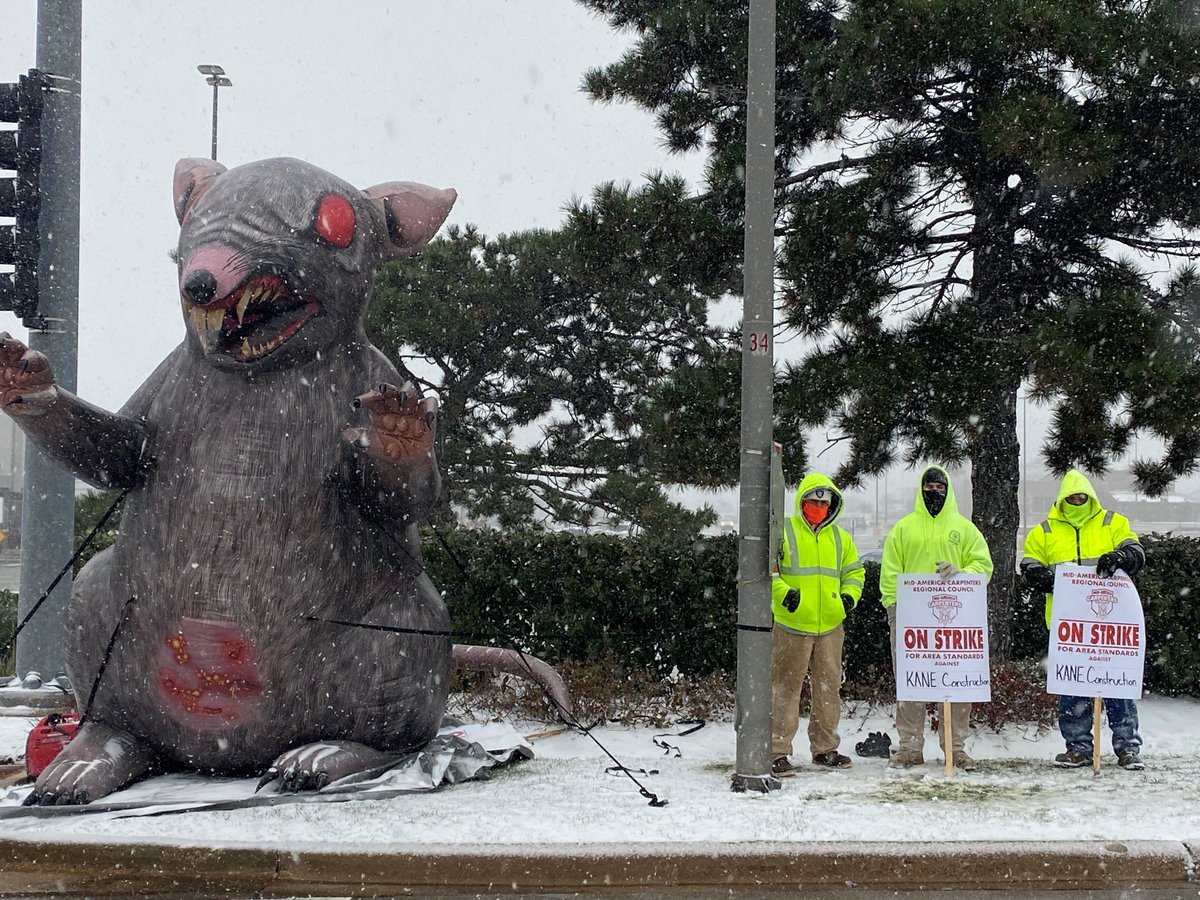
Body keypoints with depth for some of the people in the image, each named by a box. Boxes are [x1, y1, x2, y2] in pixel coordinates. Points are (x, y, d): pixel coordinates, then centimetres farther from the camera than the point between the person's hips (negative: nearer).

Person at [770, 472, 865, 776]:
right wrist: (782, 592, -19)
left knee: (828, 687, 12)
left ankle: (825, 748, 24)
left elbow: (854, 571, 23)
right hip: (791, 625, -5)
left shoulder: (840, 537, 14)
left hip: (830, 627, 5)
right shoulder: (784, 531, -3)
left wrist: (849, 595, 4)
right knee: (785, 688, -5)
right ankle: (777, 753, -1)